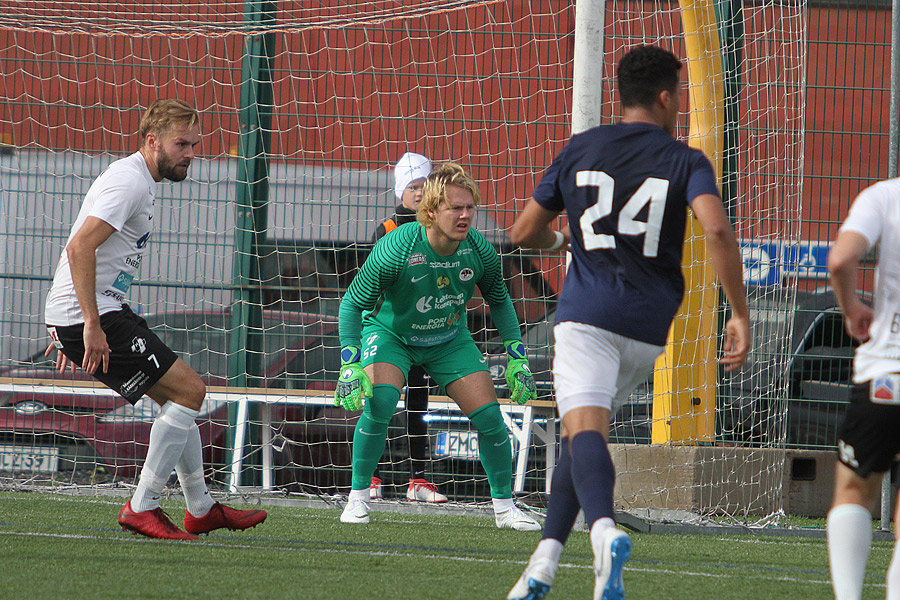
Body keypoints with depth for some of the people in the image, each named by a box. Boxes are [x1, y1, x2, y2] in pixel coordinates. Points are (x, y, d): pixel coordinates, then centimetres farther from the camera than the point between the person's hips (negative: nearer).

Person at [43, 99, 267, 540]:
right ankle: (142, 507, -9)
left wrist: (69, 329, 26)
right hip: (89, 316, -11)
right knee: (189, 390, -11)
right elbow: (79, 247, -26)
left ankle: (201, 510, 27)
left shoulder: (139, 181, 19)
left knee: (178, 395, 17)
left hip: (86, 315, 11)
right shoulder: (128, 182, -15)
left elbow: (80, 250, 27)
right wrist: (91, 325, -28)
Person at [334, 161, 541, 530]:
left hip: (450, 340, 3)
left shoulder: (479, 250, -21)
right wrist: (350, 366, -29)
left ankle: (504, 506, 11)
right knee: (379, 401, -29)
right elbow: (353, 303, -22)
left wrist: (517, 358, -2)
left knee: (488, 414, -8)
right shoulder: (395, 249, -32)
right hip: (390, 333, -3)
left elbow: (500, 301, 1)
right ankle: (357, 497, -13)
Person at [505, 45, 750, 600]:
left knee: (584, 429, -17)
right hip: (650, 325, 2)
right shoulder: (685, 161, 5)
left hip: (588, 313, -2)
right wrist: (741, 314, -9)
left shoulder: (579, 151, 11)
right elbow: (717, 229, -13)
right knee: (584, 432, 15)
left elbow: (524, 232, 17)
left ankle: (605, 530, -46)